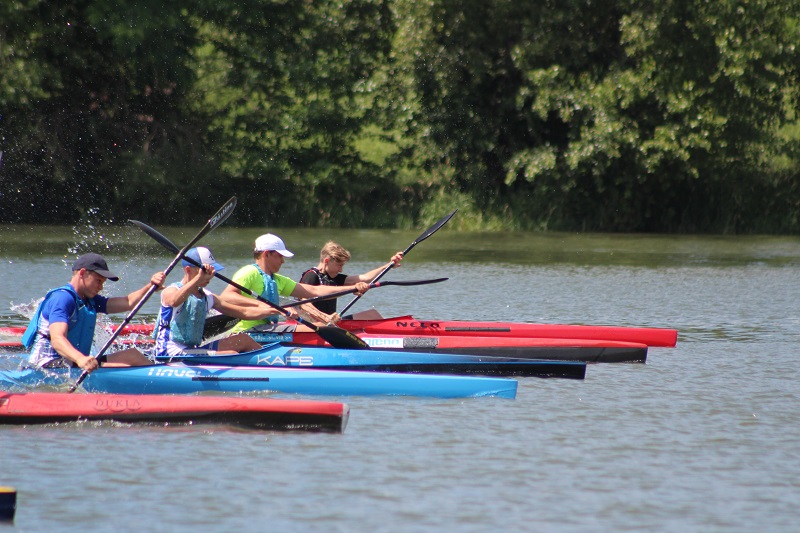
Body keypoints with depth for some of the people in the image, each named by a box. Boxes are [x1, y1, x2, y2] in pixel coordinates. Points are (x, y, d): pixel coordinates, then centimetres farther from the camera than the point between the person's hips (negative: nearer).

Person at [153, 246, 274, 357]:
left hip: (193, 350, 9)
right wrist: (199, 278, -44)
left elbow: (244, 312, 17)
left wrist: (272, 310, 6)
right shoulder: (171, 291, -9)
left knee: (243, 340, 7)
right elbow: (174, 301, -37)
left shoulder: (207, 297, 15)